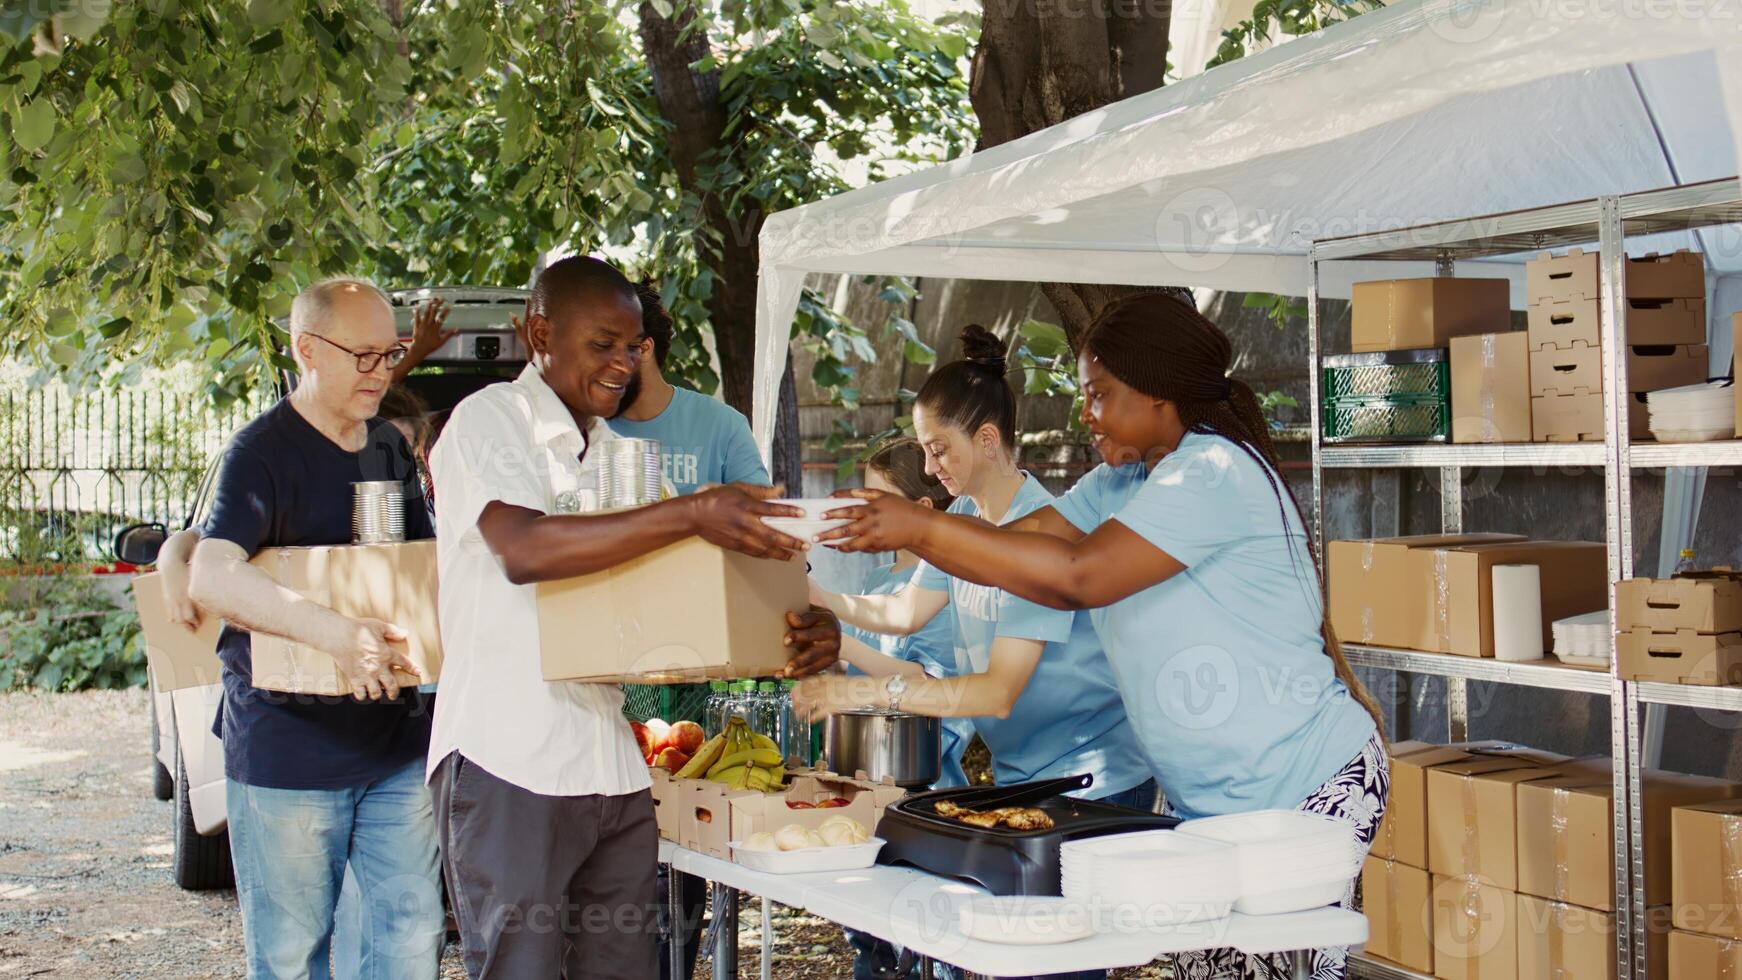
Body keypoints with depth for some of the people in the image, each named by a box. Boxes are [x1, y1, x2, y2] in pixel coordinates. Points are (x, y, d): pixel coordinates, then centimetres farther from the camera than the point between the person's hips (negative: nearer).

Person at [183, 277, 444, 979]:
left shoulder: (390, 447, 12)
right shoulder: (263, 452, -11)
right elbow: (210, 577, -25)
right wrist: (336, 633, -36)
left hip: (398, 741, 6)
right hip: (288, 752, -6)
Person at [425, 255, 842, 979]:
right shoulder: (488, 420, -4)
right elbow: (523, 549, -23)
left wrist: (801, 637, -2)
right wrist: (690, 514, -30)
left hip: (613, 772, 7)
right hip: (507, 764, -7)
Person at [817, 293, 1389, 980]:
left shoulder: (1212, 473, -17)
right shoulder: (1124, 482, 14)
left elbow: (1079, 575, -26)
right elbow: (1019, 541, 6)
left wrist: (920, 528, -25)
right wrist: (889, 532, -8)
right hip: (1212, 804, 9)